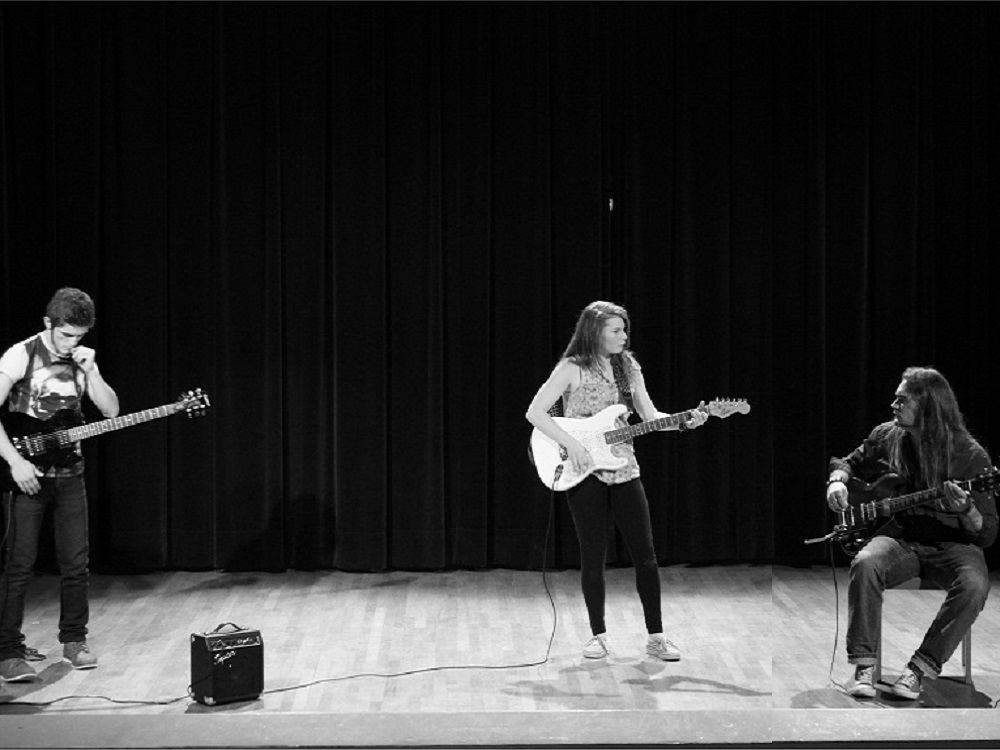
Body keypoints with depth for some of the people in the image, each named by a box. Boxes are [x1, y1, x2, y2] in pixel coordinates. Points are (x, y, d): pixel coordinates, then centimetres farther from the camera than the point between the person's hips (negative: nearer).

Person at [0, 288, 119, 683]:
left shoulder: (80, 360, 8)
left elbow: (111, 410, 4)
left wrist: (90, 370, -9)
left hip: (68, 475, 5)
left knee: (75, 562, 7)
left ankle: (73, 640, 20)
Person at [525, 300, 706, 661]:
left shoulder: (628, 367, 9)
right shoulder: (571, 369, -6)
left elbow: (650, 416, 9)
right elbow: (534, 412, -10)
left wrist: (684, 422, -8)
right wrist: (572, 444, -18)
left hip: (623, 469, 4)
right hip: (584, 472, -4)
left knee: (645, 552, 1)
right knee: (593, 556, 1)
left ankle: (655, 636, 9)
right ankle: (598, 635, 15)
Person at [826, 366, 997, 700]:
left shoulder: (970, 456, -7)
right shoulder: (886, 436, 4)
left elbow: (988, 534, -7)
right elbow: (848, 462, 24)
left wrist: (966, 511, -29)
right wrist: (837, 480, 1)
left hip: (951, 544, -2)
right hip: (900, 537, 2)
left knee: (974, 586, -34)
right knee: (865, 564, -32)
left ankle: (920, 670, -25)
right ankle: (863, 667, -26)